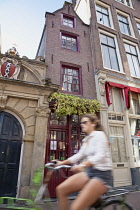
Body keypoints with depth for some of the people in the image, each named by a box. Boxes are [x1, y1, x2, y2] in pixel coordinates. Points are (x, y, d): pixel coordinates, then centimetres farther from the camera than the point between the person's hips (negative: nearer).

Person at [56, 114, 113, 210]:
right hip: (89, 172, 8)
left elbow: (100, 156, -23)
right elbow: (80, 155, 13)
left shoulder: (99, 134, -10)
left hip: (102, 174, -8)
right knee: (61, 189, -6)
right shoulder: (86, 139, 15)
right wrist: (62, 162, 3)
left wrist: (83, 165, -39)